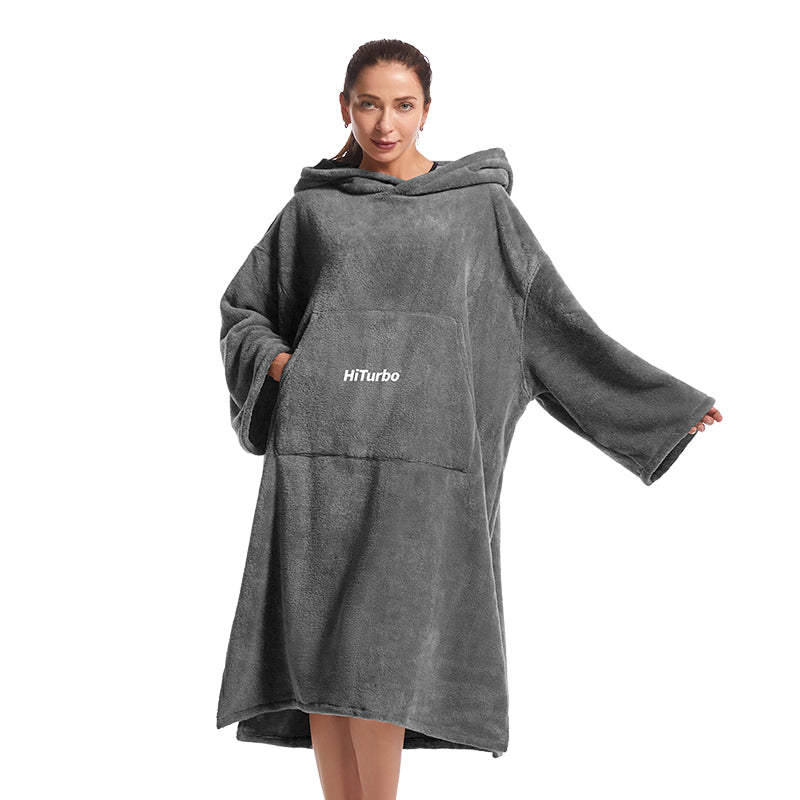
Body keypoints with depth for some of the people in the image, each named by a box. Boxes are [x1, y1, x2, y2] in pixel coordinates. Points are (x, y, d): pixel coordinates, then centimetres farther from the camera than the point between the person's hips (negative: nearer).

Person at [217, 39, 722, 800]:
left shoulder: (479, 202, 12)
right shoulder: (314, 206, 15)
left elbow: (553, 317, 14)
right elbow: (243, 308, 22)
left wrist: (666, 400, 13)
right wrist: (275, 363, 0)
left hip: (421, 446, -2)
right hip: (321, 445, 2)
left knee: (381, 645, -11)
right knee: (321, 641, -1)